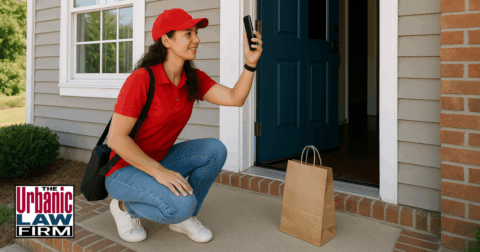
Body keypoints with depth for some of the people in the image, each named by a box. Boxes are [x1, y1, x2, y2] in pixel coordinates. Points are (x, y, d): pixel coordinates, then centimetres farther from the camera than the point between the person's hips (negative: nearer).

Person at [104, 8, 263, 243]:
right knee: (181, 204, -31)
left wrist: (251, 62, -26)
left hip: (157, 162, 7)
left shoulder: (194, 79, -3)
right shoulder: (141, 79, -24)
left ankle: (182, 217, 4)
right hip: (124, 170, -6)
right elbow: (116, 138, -25)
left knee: (215, 150, -15)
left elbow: (235, 99, -13)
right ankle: (126, 206, 1)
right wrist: (160, 172, -30)